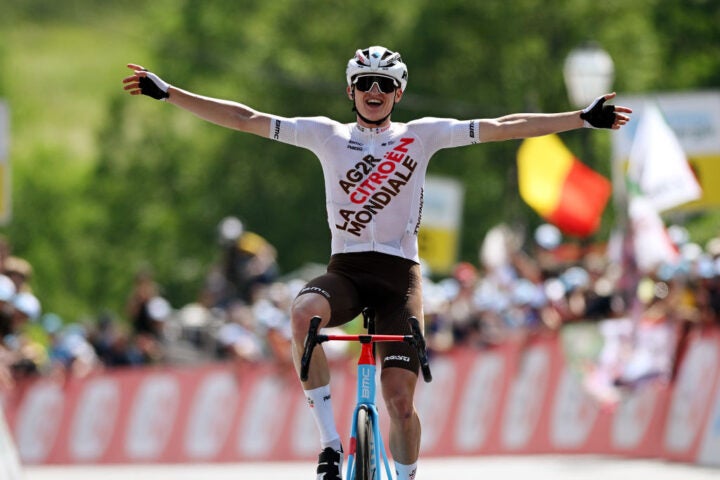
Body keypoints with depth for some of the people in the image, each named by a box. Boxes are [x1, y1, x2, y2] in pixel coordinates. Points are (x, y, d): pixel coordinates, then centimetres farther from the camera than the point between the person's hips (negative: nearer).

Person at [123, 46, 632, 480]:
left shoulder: (421, 135, 7)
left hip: (399, 274, 0)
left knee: (400, 400, -10)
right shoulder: (328, 135, 8)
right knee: (304, 312, -34)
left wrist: (583, 118, -3)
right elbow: (246, 118, 4)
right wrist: (168, 92, -2)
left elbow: (501, 127, 3)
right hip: (345, 270, 0)